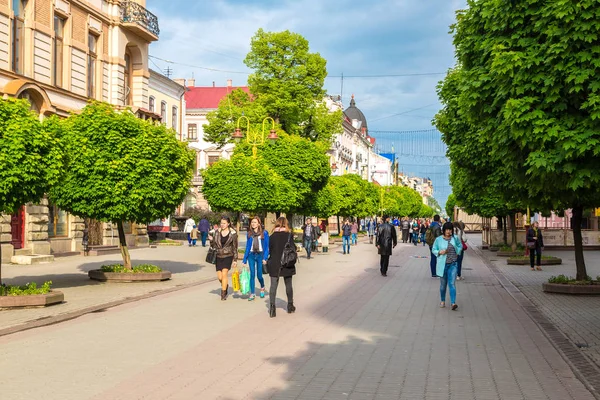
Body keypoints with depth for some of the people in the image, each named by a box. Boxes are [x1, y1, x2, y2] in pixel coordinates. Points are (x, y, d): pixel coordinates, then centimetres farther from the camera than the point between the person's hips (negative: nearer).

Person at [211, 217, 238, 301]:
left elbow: (235, 247, 1)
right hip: (218, 256, 3)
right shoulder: (217, 232, 3)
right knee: (219, 277, 2)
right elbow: (213, 245, 8)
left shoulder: (233, 233, -4)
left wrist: (235, 260, 0)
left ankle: (223, 294, -7)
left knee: (224, 274, -15)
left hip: (228, 256, -3)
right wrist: (211, 240, -14)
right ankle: (226, 286, 35)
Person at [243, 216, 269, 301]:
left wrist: (265, 258, -12)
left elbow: (267, 246, -2)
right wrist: (244, 260, 7)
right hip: (251, 255, 2)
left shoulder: (264, 233, -1)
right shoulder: (249, 233, 8)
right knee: (252, 275, -3)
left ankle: (262, 288, 29)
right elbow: (247, 247, 10)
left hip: (260, 255, -2)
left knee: (259, 275, -1)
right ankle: (252, 294, 4)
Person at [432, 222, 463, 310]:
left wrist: (457, 253, 1)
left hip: (453, 264, 0)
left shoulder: (455, 238, 0)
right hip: (442, 264, 0)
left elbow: (460, 246, 17)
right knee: (443, 284, 10)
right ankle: (442, 301, 28)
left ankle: (453, 303, -14)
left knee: (452, 284, -9)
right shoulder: (439, 239, -3)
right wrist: (439, 252, -14)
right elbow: (433, 250, 4)